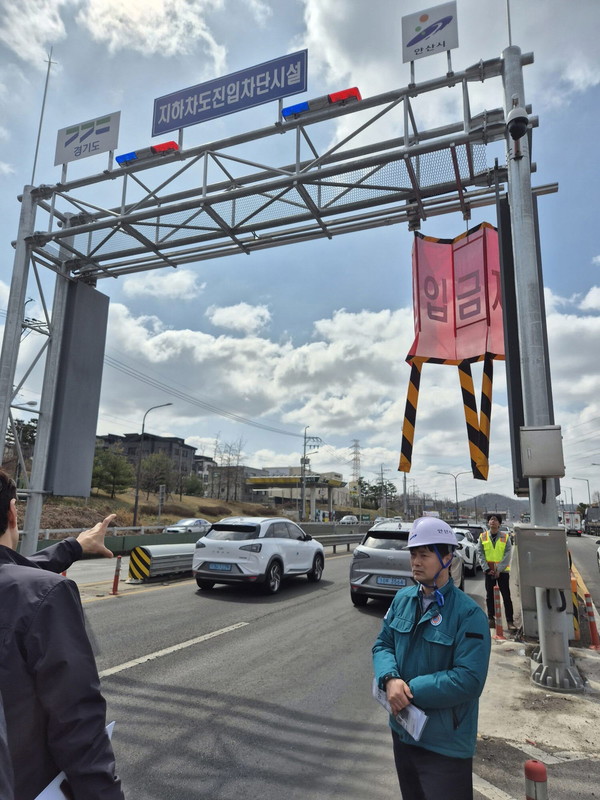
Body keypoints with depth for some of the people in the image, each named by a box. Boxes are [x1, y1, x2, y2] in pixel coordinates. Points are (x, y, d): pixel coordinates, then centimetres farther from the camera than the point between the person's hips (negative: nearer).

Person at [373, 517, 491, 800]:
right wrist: (390, 679, -18)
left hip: (445, 745, -6)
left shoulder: (468, 613, -19)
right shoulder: (403, 598, 0)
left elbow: (468, 680, -24)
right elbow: (383, 643, 3)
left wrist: (410, 691, -23)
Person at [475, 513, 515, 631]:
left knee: (506, 596, 1)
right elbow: (480, 553, 0)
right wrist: (486, 569, -10)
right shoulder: (482, 537, 3)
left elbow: (507, 554, -6)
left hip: (503, 571, -1)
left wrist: (499, 569, -15)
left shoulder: (505, 537, -1)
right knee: (490, 596, 9)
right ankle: (491, 618, 19)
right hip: (489, 571, 1)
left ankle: (510, 621, 6)